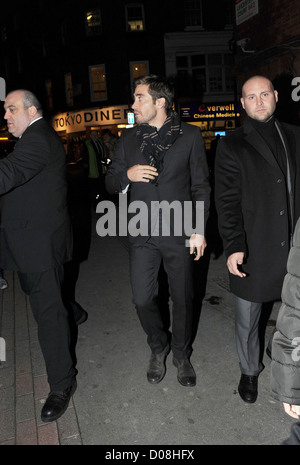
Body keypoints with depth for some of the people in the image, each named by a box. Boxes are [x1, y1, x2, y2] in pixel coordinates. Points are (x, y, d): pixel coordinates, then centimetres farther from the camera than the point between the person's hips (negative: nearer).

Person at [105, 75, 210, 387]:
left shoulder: (189, 136, 0)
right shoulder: (128, 138, 7)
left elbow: (200, 186, 1)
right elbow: (111, 183, 11)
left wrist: (199, 229, -6)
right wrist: (127, 175, -13)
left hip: (179, 232, -2)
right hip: (142, 233, 2)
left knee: (182, 299, 9)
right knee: (143, 299, 4)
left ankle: (181, 355, 34)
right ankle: (158, 349, 33)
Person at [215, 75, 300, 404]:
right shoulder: (232, 146, -1)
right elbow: (227, 202, -7)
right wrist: (233, 247, -15)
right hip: (253, 253, -2)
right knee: (247, 321, 12)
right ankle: (249, 372, 36)